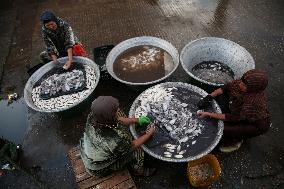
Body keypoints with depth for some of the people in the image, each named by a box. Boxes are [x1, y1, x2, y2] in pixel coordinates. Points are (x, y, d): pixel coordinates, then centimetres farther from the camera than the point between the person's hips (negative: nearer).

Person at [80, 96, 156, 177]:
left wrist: (138, 120, 1)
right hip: (100, 169, -6)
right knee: (137, 152, -3)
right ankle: (138, 171, 30)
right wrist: (149, 133, -4)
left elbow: (117, 120, -6)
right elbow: (133, 145, -19)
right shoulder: (115, 141, -43)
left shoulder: (92, 117, -25)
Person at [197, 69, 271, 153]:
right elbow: (224, 88, -8)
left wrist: (209, 114, -34)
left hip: (255, 124, -7)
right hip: (239, 112, 7)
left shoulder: (255, 101, -40)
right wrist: (209, 97, -24)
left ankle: (235, 141, 10)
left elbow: (235, 118, -33)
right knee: (219, 96, -7)